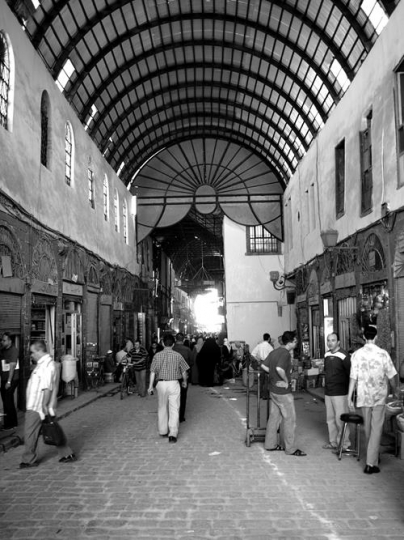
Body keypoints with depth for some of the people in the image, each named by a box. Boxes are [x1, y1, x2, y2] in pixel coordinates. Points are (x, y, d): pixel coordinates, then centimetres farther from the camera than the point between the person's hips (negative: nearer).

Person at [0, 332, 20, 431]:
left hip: (12, 379, -7)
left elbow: (12, 366, -16)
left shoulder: (13, 351, -12)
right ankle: (13, 422, 22)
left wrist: (9, 381, -18)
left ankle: (10, 424, 4)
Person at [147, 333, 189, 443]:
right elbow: (184, 371, 5)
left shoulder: (157, 355, -1)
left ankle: (163, 431, 27)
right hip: (174, 383, -1)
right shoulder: (178, 355, -2)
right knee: (174, 409, 1)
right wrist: (185, 381, 22)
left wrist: (150, 386, 3)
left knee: (162, 408, 16)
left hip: (161, 384, 2)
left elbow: (153, 372, -3)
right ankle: (173, 433, -7)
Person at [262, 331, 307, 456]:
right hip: (283, 391, -9)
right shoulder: (285, 353, -19)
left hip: (273, 390, 9)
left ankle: (270, 444, 25)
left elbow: (264, 366, 11)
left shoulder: (274, 352, 8)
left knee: (274, 417, 16)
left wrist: (273, 374, 10)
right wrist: (286, 380, -19)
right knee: (289, 419, 2)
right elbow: (279, 368, -33)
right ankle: (290, 449, 9)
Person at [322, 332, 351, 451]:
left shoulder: (343, 355, -15)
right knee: (330, 419, 14)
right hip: (328, 392, 7)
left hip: (340, 393, -7)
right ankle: (333, 442, 25)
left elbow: (350, 373, -14)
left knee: (340, 419, -2)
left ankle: (344, 443, 11)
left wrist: (350, 389, -13)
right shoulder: (326, 355, 8)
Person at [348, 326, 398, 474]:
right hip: (379, 396, -2)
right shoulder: (383, 353, -9)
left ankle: (372, 458, 31)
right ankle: (371, 463, -3)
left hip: (363, 396, 2)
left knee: (368, 428, 17)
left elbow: (353, 377, -5)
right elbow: (391, 376, -2)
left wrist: (350, 397, 1)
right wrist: (395, 390, 17)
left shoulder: (357, 354, -4)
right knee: (376, 429, 2)